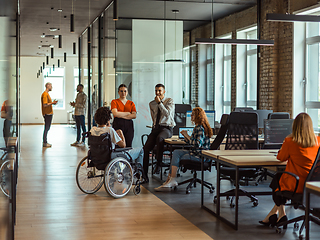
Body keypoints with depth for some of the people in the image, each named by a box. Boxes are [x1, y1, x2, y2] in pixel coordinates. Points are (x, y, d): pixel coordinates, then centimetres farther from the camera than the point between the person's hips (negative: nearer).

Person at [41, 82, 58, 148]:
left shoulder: (47, 94, 18)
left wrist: (53, 102, 10)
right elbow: (45, 105, -21)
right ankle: (44, 143, -1)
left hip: (49, 113, 10)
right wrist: (52, 103, -16)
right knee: (46, 128, -6)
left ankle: (45, 142, 20)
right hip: (47, 113, -10)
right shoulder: (45, 94, -15)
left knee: (47, 128, 13)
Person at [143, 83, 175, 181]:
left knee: (159, 138, -40)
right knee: (146, 149, -15)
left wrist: (159, 103, -14)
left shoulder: (169, 101, 0)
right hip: (156, 128, 5)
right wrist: (154, 127, 12)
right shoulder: (152, 103, 15)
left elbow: (167, 114, -15)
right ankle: (144, 175, -7)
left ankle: (159, 163, -26)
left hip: (167, 128, -5)